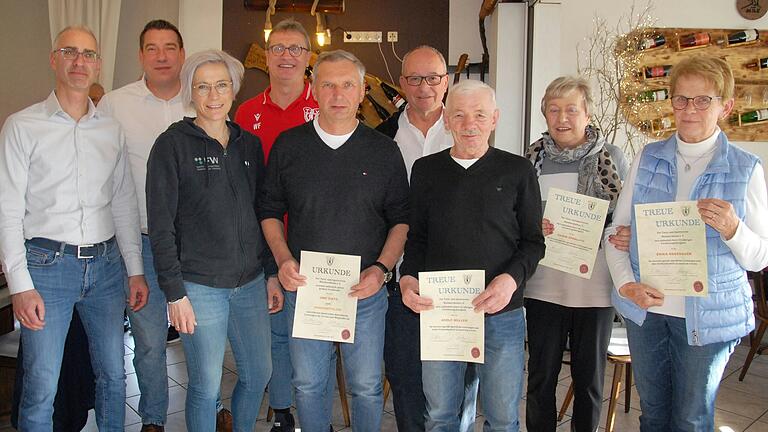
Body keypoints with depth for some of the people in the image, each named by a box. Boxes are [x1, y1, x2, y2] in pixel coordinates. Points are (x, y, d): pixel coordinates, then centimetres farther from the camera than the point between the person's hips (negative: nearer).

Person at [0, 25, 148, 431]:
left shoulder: (111, 129, 9)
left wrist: (135, 269, 8)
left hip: (106, 264, 4)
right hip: (47, 263, -3)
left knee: (113, 375, 12)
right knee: (41, 387, 0)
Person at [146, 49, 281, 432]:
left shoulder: (249, 144, 8)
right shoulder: (172, 144, -6)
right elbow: (160, 225, -9)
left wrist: (272, 274, 10)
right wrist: (174, 293, -12)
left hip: (250, 283, 5)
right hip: (199, 286, -5)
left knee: (259, 373, 14)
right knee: (206, 386, 5)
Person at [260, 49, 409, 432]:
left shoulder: (384, 150, 0)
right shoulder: (287, 145, 2)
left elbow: (401, 218, 3)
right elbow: (270, 210, 8)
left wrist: (382, 267, -11)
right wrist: (283, 260, -7)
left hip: (365, 290, -1)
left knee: (366, 387, 10)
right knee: (308, 384, 14)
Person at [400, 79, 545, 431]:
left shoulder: (518, 171, 2)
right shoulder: (425, 170, 7)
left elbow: (533, 241, 3)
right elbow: (416, 237, 12)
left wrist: (512, 278, -16)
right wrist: (408, 277, -5)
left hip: (502, 313, -1)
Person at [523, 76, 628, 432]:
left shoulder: (612, 157, 0)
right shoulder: (532, 158, 3)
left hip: (596, 286, -1)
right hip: (544, 286, 1)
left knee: (589, 377, 12)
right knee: (541, 376, 10)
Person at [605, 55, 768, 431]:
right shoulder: (647, 158, 2)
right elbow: (617, 229, 3)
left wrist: (731, 228, -23)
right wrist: (626, 284, -11)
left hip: (709, 315, -2)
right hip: (645, 308, 2)